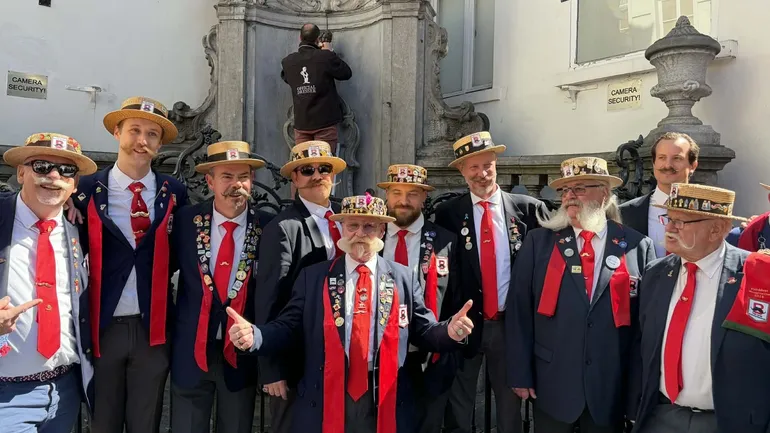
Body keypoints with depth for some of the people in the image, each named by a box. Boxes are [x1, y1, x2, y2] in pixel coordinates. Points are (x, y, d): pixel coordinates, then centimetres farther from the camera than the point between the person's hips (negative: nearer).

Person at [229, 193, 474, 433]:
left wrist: (450, 332, -17)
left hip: (386, 402, 0)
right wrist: (253, 335, -18)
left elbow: (423, 333, 3)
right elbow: (287, 329, 0)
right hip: (325, 400, 0)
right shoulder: (312, 276, 3)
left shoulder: (405, 278, 4)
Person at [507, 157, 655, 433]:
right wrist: (520, 374, -6)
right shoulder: (538, 242, -2)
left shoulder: (638, 246, -1)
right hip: (552, 386, 0)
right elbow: (519, 311, -3)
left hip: (612, 390, 1)